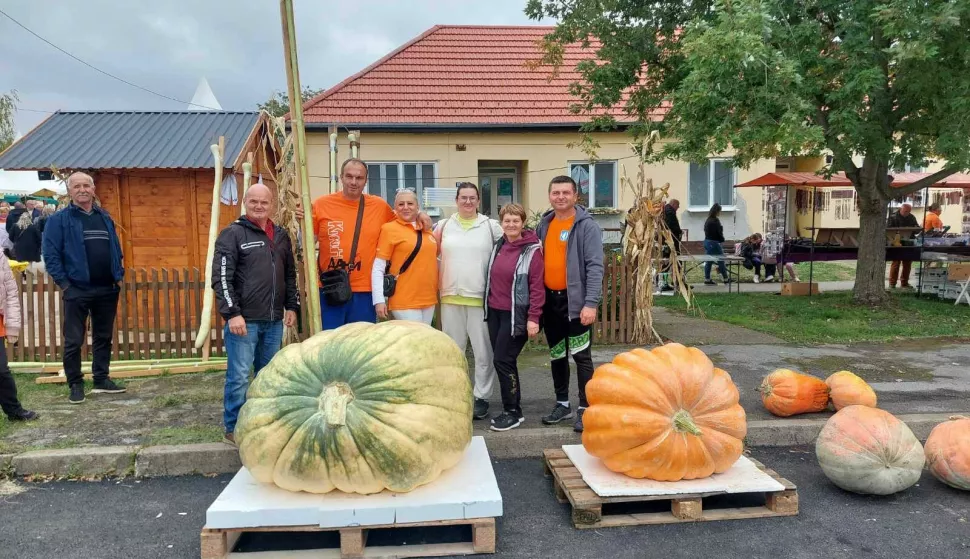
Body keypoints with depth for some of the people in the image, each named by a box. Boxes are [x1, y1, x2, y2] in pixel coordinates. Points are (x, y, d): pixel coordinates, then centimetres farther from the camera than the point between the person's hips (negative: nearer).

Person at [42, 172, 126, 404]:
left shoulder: (105, 218, 12)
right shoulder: (59, 220, -3)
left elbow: (115, 249, 18)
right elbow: (50, 254, -7)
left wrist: (118, 275, 8)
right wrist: (64, 283, -12)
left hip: (107, 290, 5)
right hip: (77, 291, -5)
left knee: (104, 338, 12)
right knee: (73, 341, 2)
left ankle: (101, 379, 23)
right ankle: (75, 384, 13)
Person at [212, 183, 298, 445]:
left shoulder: (281, 235, 13)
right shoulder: (232, 234, -6)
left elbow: (290, 275, 20)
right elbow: (221, 278, -13)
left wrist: (292, 306, 15)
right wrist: (232, 313, -18)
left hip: (274, 320, 6)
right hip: (244, 319, -6)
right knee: (239, 376, 0)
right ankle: (234, 428, 13)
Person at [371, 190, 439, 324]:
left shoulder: (426, 229, 9)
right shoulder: (389, 228, -6)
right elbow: (378, 268, -9)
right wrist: (379, 300, -15)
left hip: (429, 299, 6)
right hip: (404, 302, -6)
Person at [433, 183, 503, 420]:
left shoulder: (491, 225, 2)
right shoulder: (443, 225, 8)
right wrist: (440, 278, 5)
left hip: (481, 297, -2)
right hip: (450, 297, 2)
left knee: (483, 351, 2)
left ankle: (481, 397, 14)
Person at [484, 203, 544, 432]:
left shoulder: (532, 250, -10)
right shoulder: (498, 246, 9)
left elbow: (537, 286, -13)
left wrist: (534, 318, -17)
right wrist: (488, 306, 14)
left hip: (516, 314, -7)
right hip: (495, 312, 7)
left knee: (503, 361, -6)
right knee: (503, 361, 10)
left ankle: (512, 412, 8)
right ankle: (513, 410, 22)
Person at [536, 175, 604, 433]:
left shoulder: (587, 226, -9)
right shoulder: (544, 224, 10)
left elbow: (595, 266, -15)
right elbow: (537, 261, 13)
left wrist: (591, 303, -23)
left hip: (576, 300, -6)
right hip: (549, 299, 6)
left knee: (581, 355, 0)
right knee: (557, 355, 15)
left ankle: (585, 409, 10)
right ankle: (562, 403, 28)